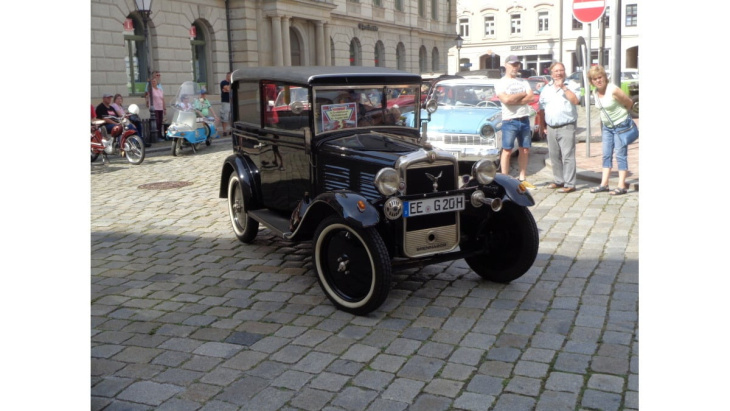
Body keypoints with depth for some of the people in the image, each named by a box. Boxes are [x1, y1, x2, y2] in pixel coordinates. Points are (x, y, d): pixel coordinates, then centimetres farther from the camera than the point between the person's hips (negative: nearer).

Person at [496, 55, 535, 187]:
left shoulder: (524, 82, 14)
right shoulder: (501, 83, 0)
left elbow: (532, 98, -1)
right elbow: (506, 99, -17)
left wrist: (513, 100, -12)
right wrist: (523, 94, -5)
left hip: (525, 120, 5)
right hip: (509, 121, -5)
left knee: (525, 150, 7)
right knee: (507, 151, -5)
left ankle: (522, 179, 14)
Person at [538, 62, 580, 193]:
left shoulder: (571, 85, 2)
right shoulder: (546, 89, 15)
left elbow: (575, 100, -15)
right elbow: (542, 109, 19)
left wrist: (563, 87, -14)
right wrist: (542, 126, 16)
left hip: (567, 127, -5)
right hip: (551, 127, 5)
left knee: (567, 156, -9)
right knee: (554, 156, 10)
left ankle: (570, 184, -9)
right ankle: (559, 181, 22)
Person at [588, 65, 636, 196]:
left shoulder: (613, 90, -20)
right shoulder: (595, 93, 2)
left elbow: (629, 103, -10)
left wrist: (620, 115, 1)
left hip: (621, 125, -7)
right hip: (607, 126, 7)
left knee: (620, 155, -5)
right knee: (606, 155, 8)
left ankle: (621, 186, -2)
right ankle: (604, 184, 13)